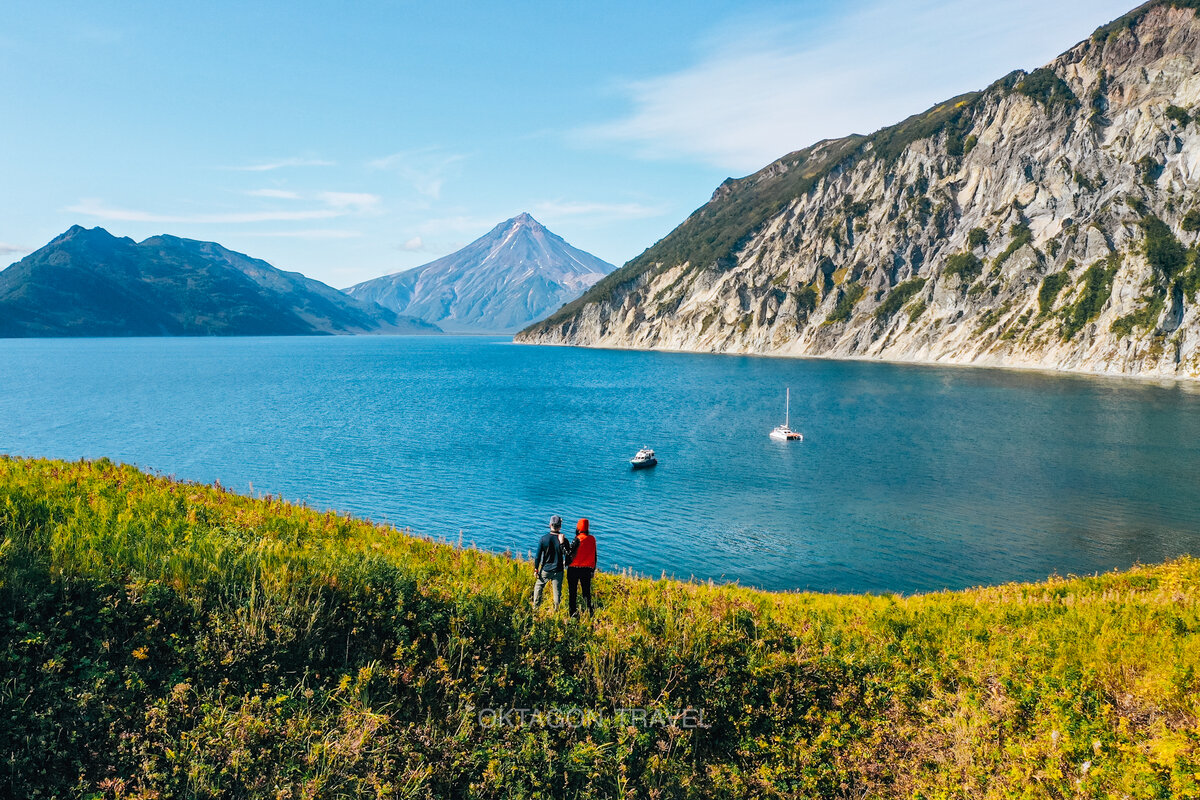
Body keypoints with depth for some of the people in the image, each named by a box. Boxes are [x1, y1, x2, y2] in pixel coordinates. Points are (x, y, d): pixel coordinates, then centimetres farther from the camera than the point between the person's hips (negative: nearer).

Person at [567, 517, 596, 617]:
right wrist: (593, 569, 19)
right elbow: (594, 555, 10)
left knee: (572, 591, 6)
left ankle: (572, 612, 4)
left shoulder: (578, 539, -14)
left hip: (574, 568, -4)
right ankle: (589, 611, 6)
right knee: (587, 592, 11)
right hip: (587, 569, 4)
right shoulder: (592, 539, 3)